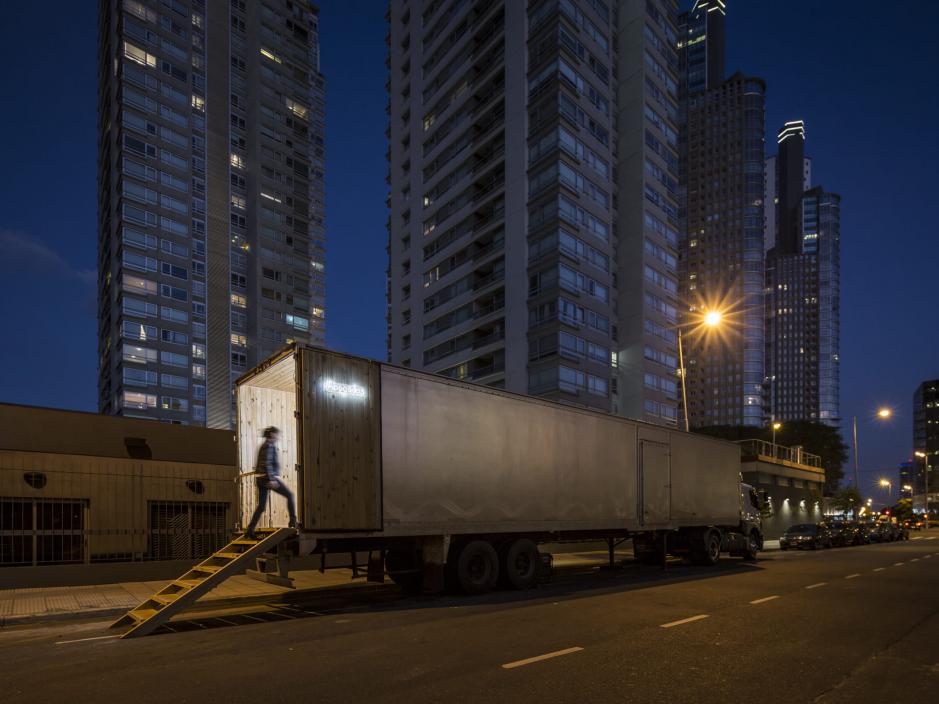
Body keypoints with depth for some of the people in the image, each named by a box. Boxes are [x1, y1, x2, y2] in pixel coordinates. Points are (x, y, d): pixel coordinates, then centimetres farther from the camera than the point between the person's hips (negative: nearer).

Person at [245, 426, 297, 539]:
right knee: (290, 495, 3)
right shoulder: (270, 445, -9)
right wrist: (271, 479, -23)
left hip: (261, 479, 9)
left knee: (261, 506, 8)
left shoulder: (264, 445, 19)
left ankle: (250, 530, 4)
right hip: (269, 477, -9)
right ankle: (293, 521, 2)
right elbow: (267, 463, -20)